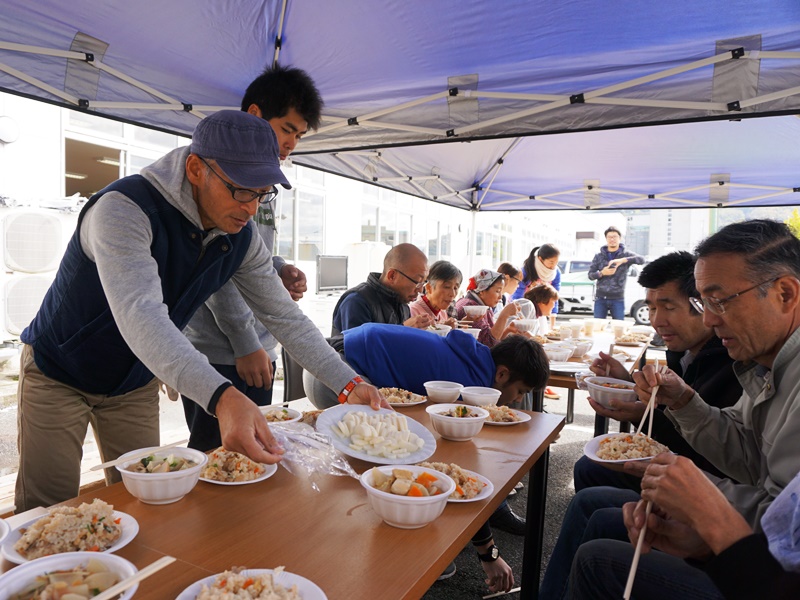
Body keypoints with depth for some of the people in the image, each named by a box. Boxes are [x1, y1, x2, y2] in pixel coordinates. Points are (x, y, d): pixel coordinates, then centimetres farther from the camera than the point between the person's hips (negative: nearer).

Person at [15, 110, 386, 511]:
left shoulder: (240, 238, -13)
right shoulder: (124, 209, -33)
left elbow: (284, 316, -9)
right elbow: (140, 315, -47)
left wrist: (348, 383, -17)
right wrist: (223, 398, -61)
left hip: (136, 384, 5)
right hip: (58, 373, -5)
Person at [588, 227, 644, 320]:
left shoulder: (626, 255, 3)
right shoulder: (598, 256, 7)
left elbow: (641, 259, -15)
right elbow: (590, 275, 5)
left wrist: (622, 260, -29)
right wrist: (602, 273, -16)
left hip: (618, 299, -1)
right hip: (600, 298, 1)